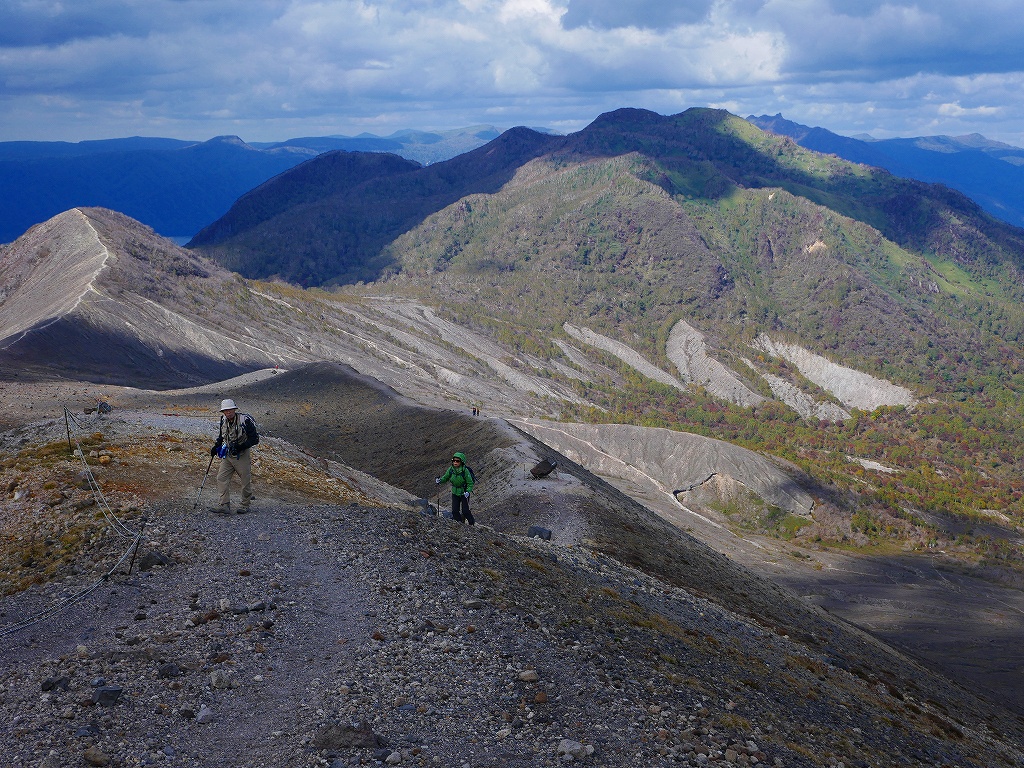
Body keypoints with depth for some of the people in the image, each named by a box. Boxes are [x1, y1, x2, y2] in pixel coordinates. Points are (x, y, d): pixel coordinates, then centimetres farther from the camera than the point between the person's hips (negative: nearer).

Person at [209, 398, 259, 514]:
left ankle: (244, 505, 22)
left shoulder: (245, 420, -17)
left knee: (246, 481, 5)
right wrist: (216, 447, 8)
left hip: (242, 455, -5)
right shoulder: (224, 421, 2)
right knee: (221, 478, -6)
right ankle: (224, 506, -6)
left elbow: (255, 439, -15)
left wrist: (241, 446, -26)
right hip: (228, 455, 5)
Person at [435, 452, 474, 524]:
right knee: (455, 511, -1)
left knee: (465, 511, -5)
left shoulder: (465, 471, -22)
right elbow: (445, 477, 5)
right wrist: (439, 480, -16)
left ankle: (472, 524, 19)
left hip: (464, 493, -4)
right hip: (455, 493, 4)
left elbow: (470, 483, -15)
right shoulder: (451, 469, -10)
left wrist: (468, 492, -29)